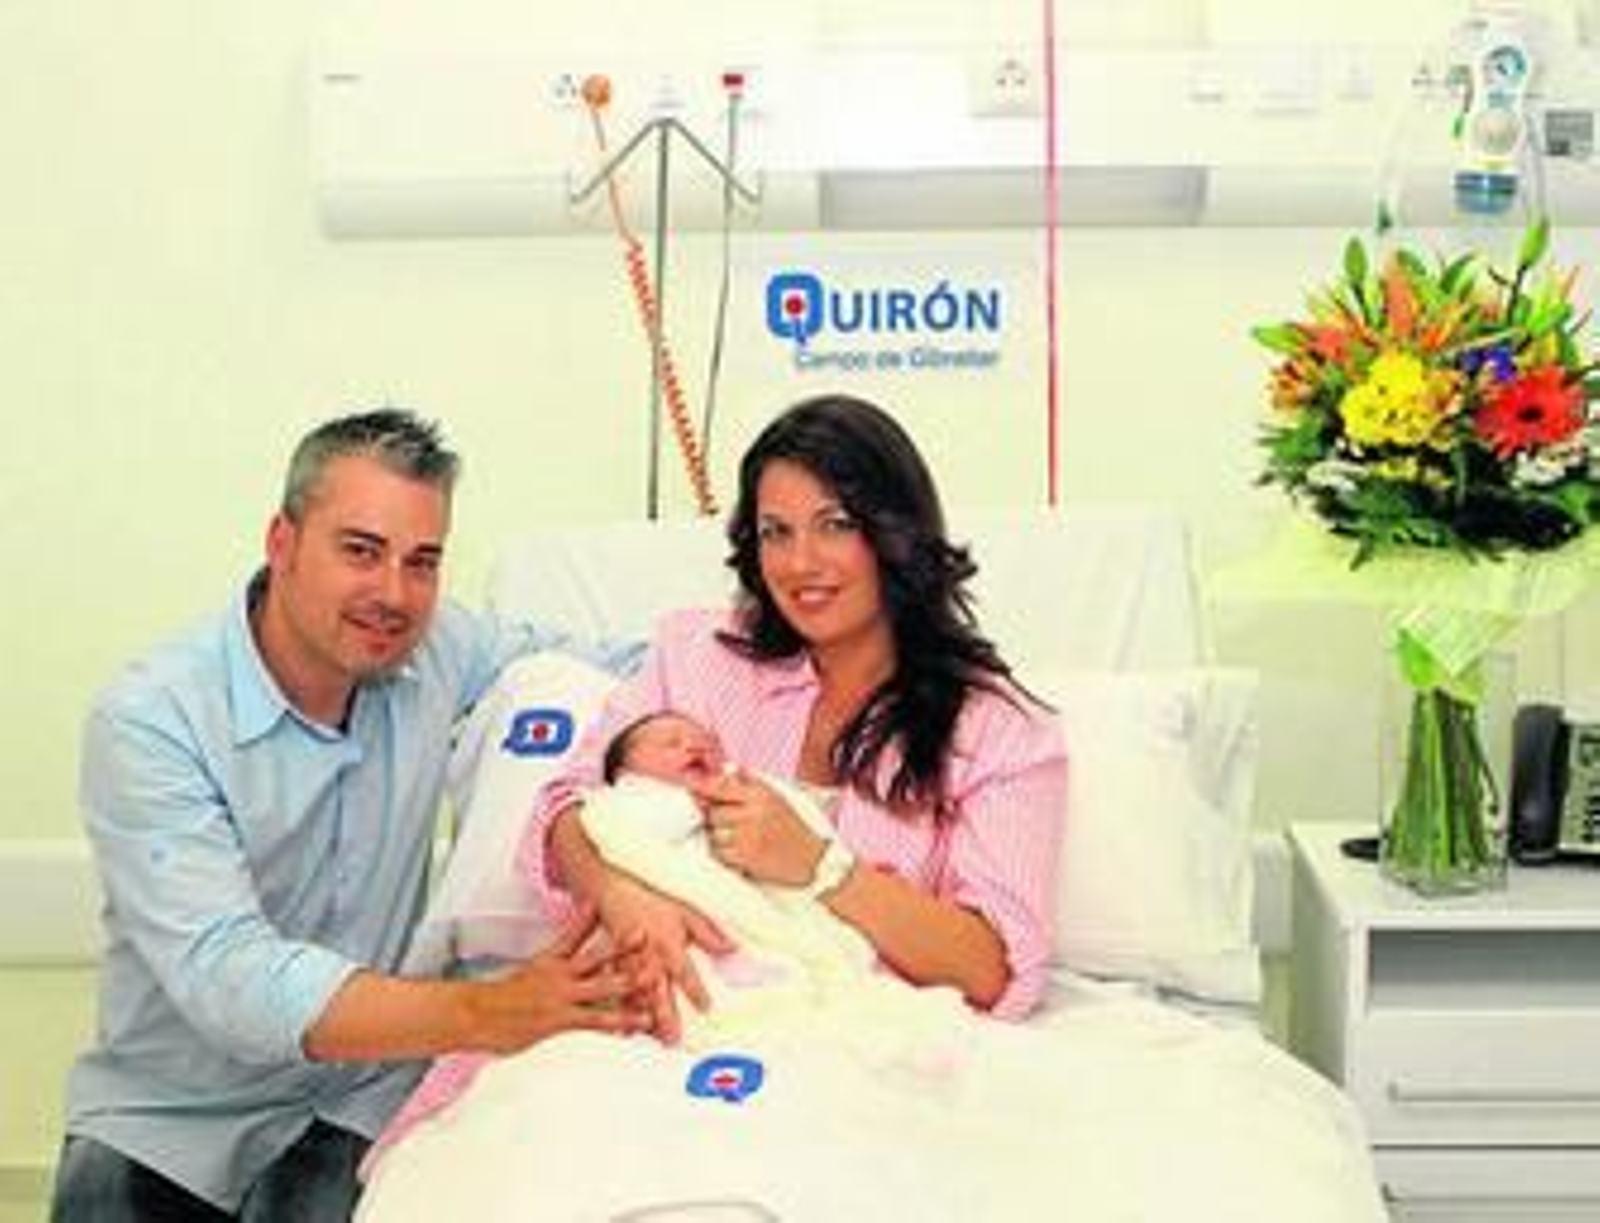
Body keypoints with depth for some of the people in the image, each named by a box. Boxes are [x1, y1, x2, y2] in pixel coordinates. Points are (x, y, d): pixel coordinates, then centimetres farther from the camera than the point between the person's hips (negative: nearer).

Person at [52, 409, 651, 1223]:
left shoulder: (438, 650, -4)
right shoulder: (149, 720, -18)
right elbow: (230, 979, -28)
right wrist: (486, 1014, -40)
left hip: (356, 1104, 3)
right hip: (168, 1123, -2)